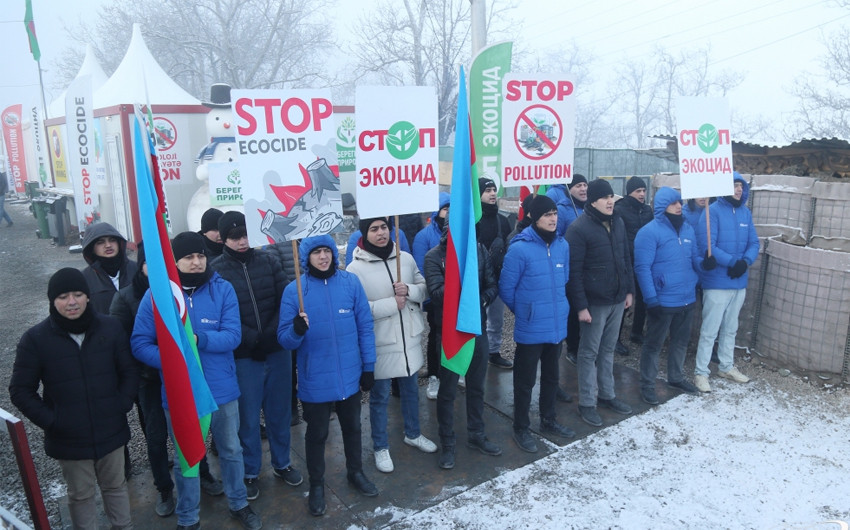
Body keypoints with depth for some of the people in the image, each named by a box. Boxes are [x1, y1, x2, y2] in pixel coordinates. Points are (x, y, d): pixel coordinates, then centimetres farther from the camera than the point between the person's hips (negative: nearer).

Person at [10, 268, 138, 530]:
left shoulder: (110, 327, -6)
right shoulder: (35, 338, -9)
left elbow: (129, 371, 2)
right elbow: (21, 391, -3)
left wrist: (123, 406, -7)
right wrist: (50, 421, -10)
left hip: (111, 432, 2)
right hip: (69, 439, -1)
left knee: (116, 486, 20)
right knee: (81, 495, 16)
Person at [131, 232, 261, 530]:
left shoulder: (223, 289, -7)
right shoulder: (156, 295, -8)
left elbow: (233, 336, -14)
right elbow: (139, 344, -7)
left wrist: (198, 339, -31)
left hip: (222, 390, 1)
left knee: (231, 450, 19)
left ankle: (239, 504, 42)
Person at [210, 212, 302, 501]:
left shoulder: (266, 260, 2)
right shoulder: (216, 269, -5)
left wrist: (274, 331, -16)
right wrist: (251, 338, -19)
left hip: (277, 350, 3)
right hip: (244, 356, -2)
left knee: (279, 411, 16)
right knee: (248, 417, 10)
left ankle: (282, 463, 35)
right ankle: (250, 472, 30)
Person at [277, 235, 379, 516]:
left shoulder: (351, 282, -7)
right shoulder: (294, 290, -11)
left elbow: (365, 327, -1)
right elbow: (285, 339, -11)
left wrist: (368, 366, 1)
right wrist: (297, 329, -33)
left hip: (350, 375, 2)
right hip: (315, 380, -2)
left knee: (352, 427, 22)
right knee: (317, 434, 16)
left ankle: (356, 472, 46)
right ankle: (316, 484, 38)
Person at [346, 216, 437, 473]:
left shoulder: (405, 258, 0)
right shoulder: (356, 269, -14)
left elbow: (424, 288, 7)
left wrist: (409, 291, -14)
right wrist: (391, 304, -21)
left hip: (410, 338, 5)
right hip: (380, 344, -5)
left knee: (411, 390, 22)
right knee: (380, 397, 11)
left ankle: (413, 434, 45)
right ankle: (381, 447, 30)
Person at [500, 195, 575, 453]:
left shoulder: (562, 245, -2)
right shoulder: (520, 249, -19)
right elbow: (506, 288, -10)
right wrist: (524, 311, 2)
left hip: (557, 325, 6)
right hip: (531, 329, -6)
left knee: (551, 376, 21)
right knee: (525, 381, 9)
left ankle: (548, 420, 40)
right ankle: (521, 428, 26)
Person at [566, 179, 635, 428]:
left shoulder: (618, 223, 7)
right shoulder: (579, 229, -15)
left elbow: (626, 258, 15)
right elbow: (574, 271, -17)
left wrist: (629, 290, 12)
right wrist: (581, 306, -19)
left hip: (617, 300, 7)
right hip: (594, 303, -6)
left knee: (608, 349, 18)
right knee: (590, 353, 5)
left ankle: (607, 395, 32)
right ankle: (587, 403, 17)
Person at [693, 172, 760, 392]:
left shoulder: (745, 213, 7)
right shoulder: (713, 211, -12)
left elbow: (754, 243, 6)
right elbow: (707, 246, -19)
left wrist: (745, 262, -13)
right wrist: (732, 262, -20)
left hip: (740, 282, 7)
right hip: (717, 283, -6)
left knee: (730, 329, 19)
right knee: (709, 331, -2)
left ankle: (726, 367, 34)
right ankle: (701, 372, 9)